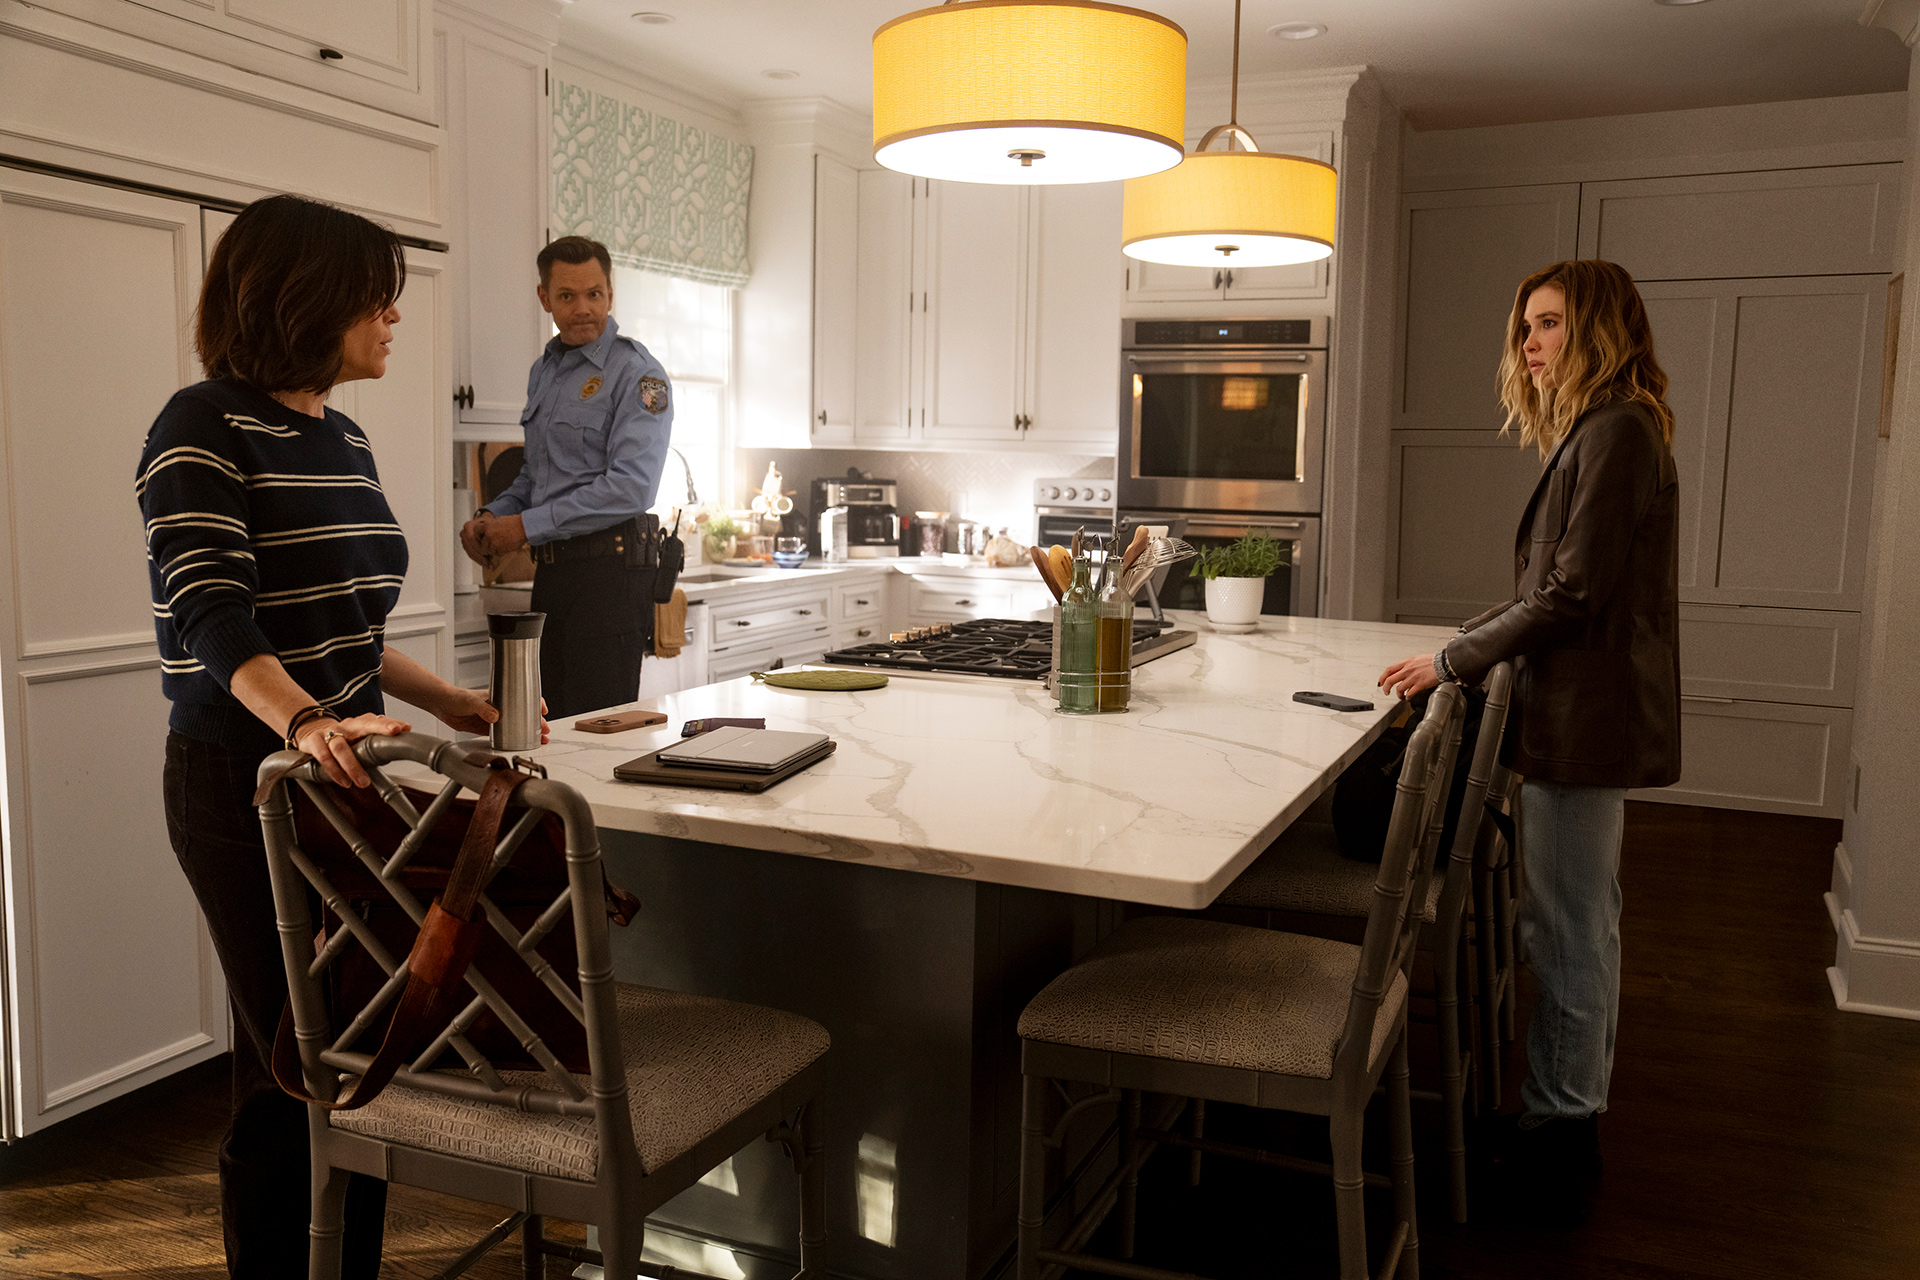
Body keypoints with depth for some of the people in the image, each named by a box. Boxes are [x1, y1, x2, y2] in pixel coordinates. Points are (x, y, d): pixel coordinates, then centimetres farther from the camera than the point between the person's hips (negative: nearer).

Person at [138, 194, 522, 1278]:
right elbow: (211, 615, -24)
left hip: (346, 777, 7)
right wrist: (306, 724, -40)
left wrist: (449, 703, 12)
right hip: (247, 782, -7)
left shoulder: (344, 439, 13)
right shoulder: (205, 429, -10)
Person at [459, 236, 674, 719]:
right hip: (551, 568, 8)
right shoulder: (544, 370, 17)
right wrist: (492, 516, 8)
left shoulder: (636, 373, -9)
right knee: (550, 724, 12)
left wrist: (526, 526, -15)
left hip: (609, 567, -8)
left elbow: (631, 487, -19)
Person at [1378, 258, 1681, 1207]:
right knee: (1585, 923, 18)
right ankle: (1576, 1113, 31)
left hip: (1587, 719, -11)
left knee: (1567, 932, -2)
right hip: (1591, 713, 11)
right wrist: (1466, 643, 13)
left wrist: (1453, 661, -14)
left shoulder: (1615, 434, -16)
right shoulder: (1604, 432, 16)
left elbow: (1572, 594, -21)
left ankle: (1555, 1130, 11)